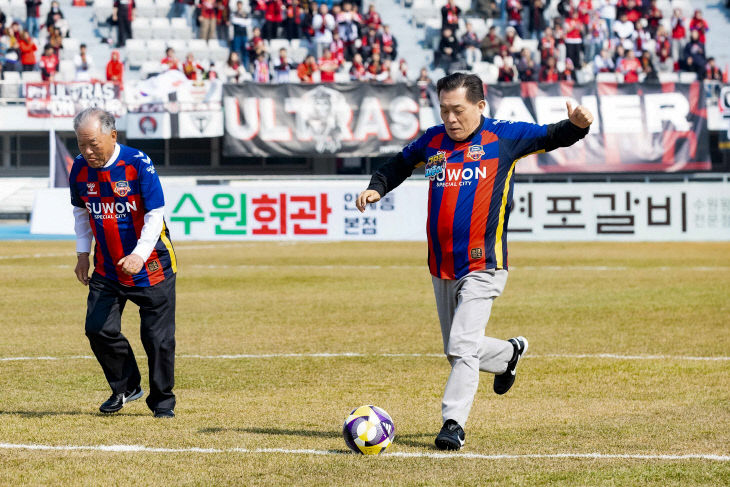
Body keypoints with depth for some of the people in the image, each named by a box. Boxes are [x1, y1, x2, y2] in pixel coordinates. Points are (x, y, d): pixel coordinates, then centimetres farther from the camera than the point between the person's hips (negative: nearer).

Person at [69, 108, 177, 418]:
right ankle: (126, 387, 18)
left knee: (157, 336, -2)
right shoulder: (80, 168, -3)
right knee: (98, 329, -5)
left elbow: (155, 214, -18)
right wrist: (83, 253, 10)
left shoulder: (138, 164, -19)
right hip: (106, 269, 4)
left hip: (150, 265, -4)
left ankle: (162, 401, 16)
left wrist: (139, 255, -28)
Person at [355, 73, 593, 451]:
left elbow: (553, 137, -2)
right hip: (441, 269, 6)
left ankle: (453, 423, -13)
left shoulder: (503, 137, -3)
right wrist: (376, 188, 8)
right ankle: (510, 353, 45)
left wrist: (577, 125, -23)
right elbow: (399, 164, 25)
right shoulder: (432, 141, 8)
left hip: (482, 267, -6)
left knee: (463, 347, -18)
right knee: (457, 351, 17)